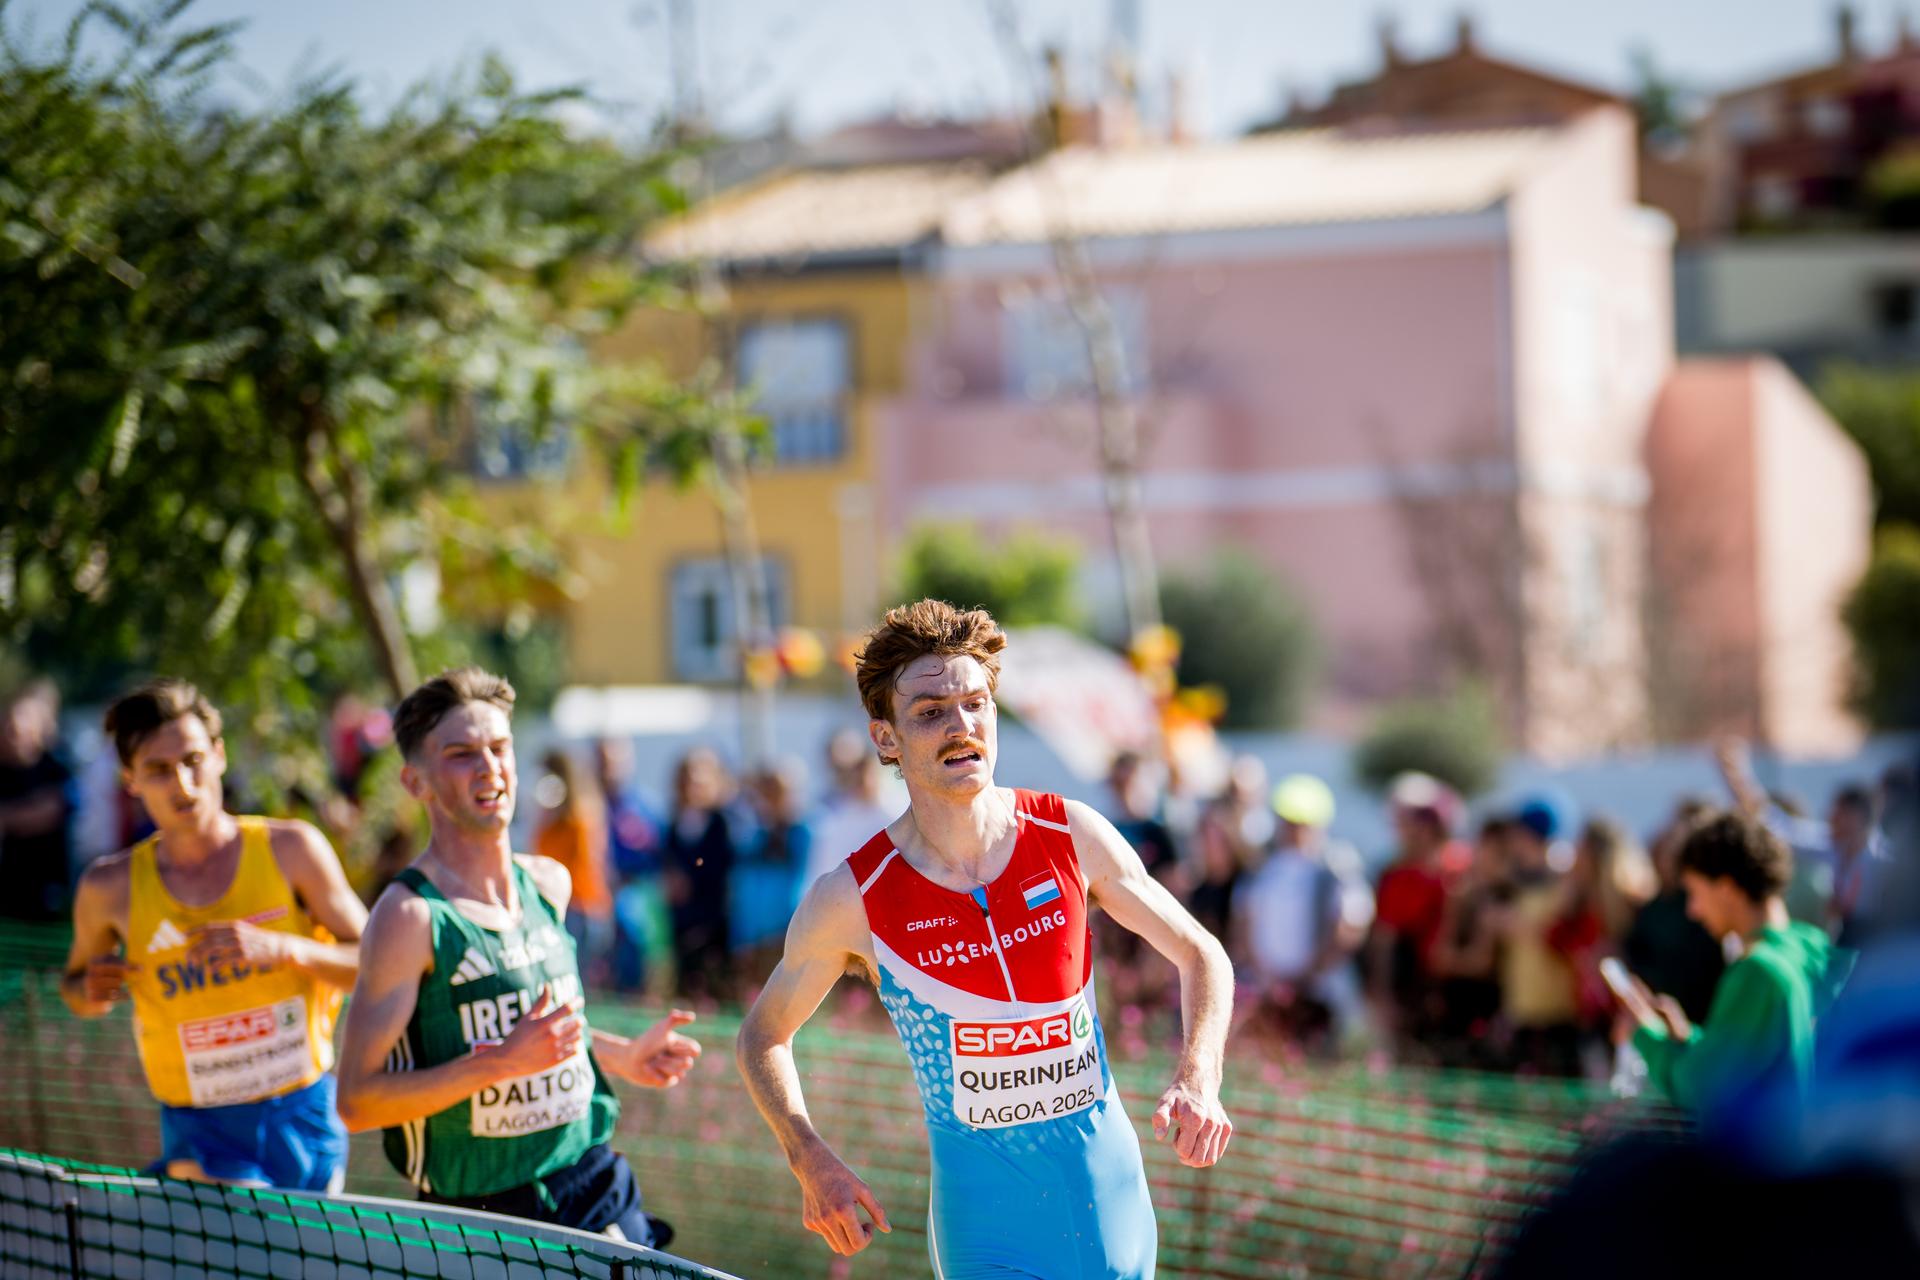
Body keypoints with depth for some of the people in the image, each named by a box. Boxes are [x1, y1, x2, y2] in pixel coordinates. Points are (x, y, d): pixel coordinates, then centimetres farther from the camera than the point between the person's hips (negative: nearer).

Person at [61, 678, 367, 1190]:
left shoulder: (291, 850, -3)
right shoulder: (111, 888, -1)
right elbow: (75, 981, 17)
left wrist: (283, 949, -18)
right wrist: (91, 991, -7)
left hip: (304, 1115, 2)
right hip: (202, 1134, -2)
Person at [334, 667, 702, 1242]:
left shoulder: (548, 883, 8)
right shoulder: (410, 917, -14)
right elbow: (358, 1100, -19)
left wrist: (624, 1056, 16)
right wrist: (502, 1062, -24)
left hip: (596, 1180, 6)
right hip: (483, 1211, -6)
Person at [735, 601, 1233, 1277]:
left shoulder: (1073, 835, -5)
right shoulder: (850, 901, -10)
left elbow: (1201, 954, 7)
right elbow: (762, 1036, 6)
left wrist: (1198, 1081, -10)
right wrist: (813, 1164, -9)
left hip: (1109, 1194, 3)